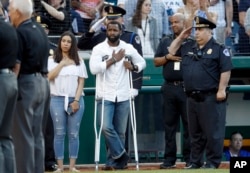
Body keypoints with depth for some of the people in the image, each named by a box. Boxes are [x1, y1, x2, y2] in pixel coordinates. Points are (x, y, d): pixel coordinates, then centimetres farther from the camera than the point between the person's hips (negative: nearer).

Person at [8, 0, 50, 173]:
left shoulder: (20, 32, -14)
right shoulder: (40, 29, 12)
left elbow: (16, 65, -16)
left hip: (26, 83, -8)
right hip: (43, 83, 8)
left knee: (23, 135, -5)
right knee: (37, 134, 11)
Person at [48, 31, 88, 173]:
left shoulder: (79, 61, 9)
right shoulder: (52, 60, 6)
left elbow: (81, 82, 5)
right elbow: (49, 77, -9)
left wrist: (76, 100, -5)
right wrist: (62, 63, -8)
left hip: (75, 100, 1)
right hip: (57, 99, -1)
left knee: (74, 134, 0)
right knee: (59, 133, -1)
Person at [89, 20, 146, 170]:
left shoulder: (128, 48, 7)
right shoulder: (99, 49, -2)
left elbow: (142, 62, 19)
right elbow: (94, 69, -15)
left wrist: (134, 67, -3)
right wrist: (113, 59, -16)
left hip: (123, 96, 3)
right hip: (105, 96, -3)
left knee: (120, 132, 4)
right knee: (106, 127, -16)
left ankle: (113, 161, 12)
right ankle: (121, 155, -1)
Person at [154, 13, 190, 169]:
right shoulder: (166, 42, 14)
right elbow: (156, 62, 13)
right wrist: (167, 57, -5)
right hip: (169, 88, 4)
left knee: (189, 123, -3)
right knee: (170, 125, 6)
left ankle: (189, 159, 1)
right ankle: (169, 159, 9)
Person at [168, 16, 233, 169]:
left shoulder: (219, 49, -5)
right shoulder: (188, 47, 15)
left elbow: (226, 70, -10)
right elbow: (171, 52, 24)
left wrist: (221, 90, -16)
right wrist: (180, 37, 14)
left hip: (211, 97, -7)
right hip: (192, 97, 7)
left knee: (212, 132, -4)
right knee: (195, 132, 12)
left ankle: (213, 162, 1)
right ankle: (195, 162, 19)